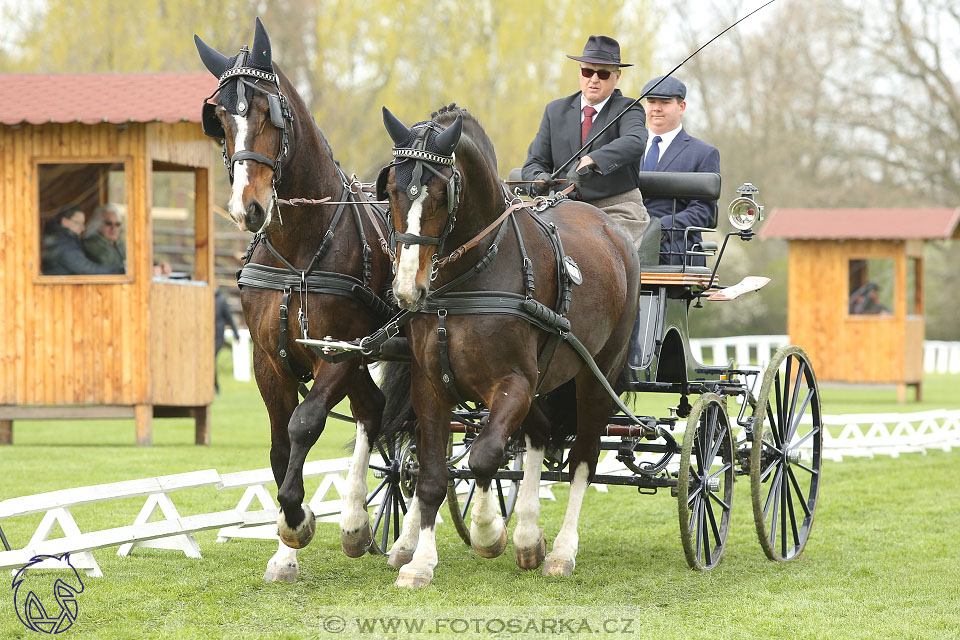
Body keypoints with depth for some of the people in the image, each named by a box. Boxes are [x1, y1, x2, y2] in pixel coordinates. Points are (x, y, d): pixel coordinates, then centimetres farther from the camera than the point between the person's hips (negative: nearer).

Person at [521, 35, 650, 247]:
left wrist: (590, 161, -38)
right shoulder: (556, 110, 14)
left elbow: (635, 142, -23)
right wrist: (539, 177, -13)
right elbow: (535, 161, 13)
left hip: (618, 212, -4)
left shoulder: (627, 109, 0)